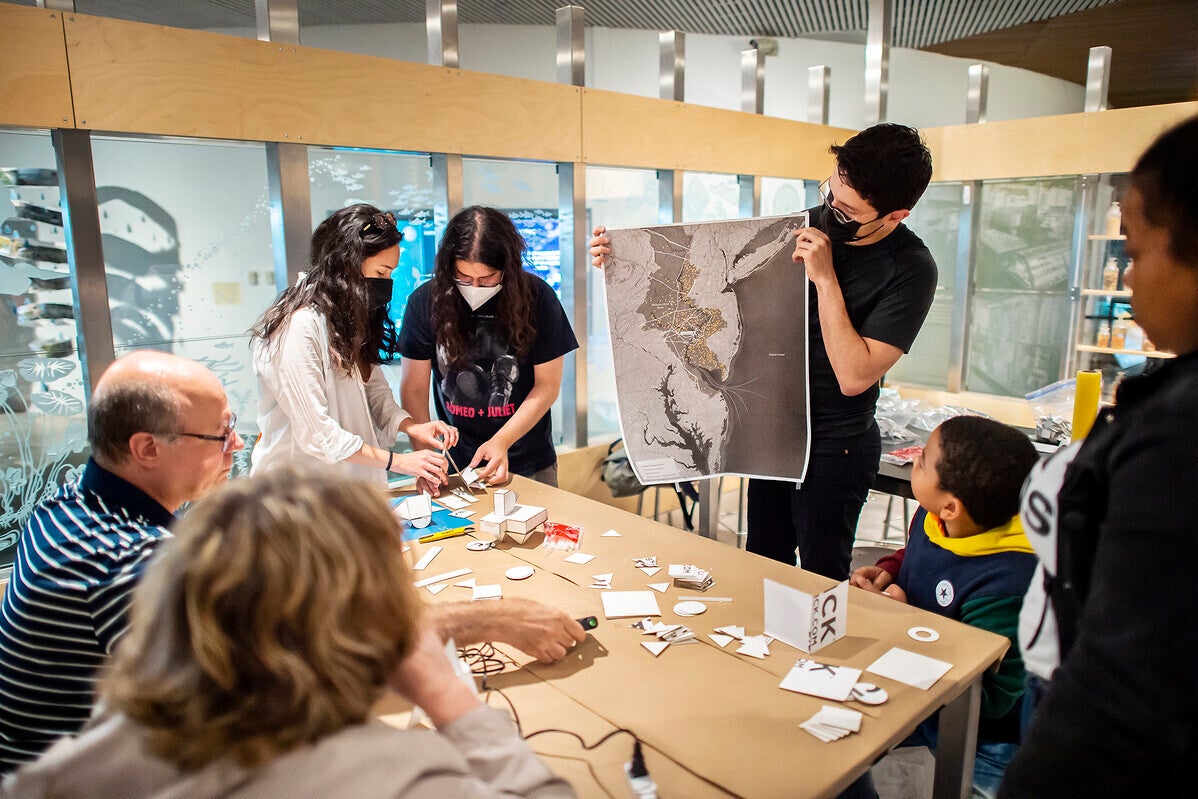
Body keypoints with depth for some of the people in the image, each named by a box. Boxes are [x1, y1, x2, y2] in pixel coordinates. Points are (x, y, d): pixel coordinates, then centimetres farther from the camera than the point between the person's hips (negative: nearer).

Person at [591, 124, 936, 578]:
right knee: (762, 564, 19)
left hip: (834, 446, -6)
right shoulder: (811, 225, 0)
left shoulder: (910, 270, -17)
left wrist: (825, 279, -24)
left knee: (821, 579, 9)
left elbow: (854, 376, -24)